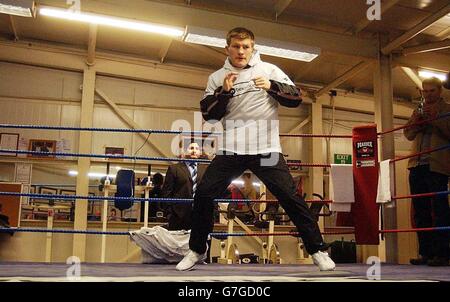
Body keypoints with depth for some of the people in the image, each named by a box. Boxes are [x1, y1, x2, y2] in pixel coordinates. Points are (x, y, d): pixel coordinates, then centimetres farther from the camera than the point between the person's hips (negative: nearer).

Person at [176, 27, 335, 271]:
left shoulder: (269, 70, 5)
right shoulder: (217, 77, 10)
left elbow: (296, 99, 0)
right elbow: (208, 115, 4)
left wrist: (272, 86, -17)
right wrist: (224, 92, -11)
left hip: (266, 150, -1)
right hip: (231, 150, 2)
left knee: (290, 196, -5)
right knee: (204, 194, -6)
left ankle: (317, 250, 8)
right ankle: (196, 251, 12)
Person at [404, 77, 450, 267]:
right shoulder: (418, 111, 22)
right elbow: (408, 135, 16)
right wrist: (415, 122, -3)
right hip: (417, 165, 6)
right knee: (420, 211, 5)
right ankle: (426, 253, 11)